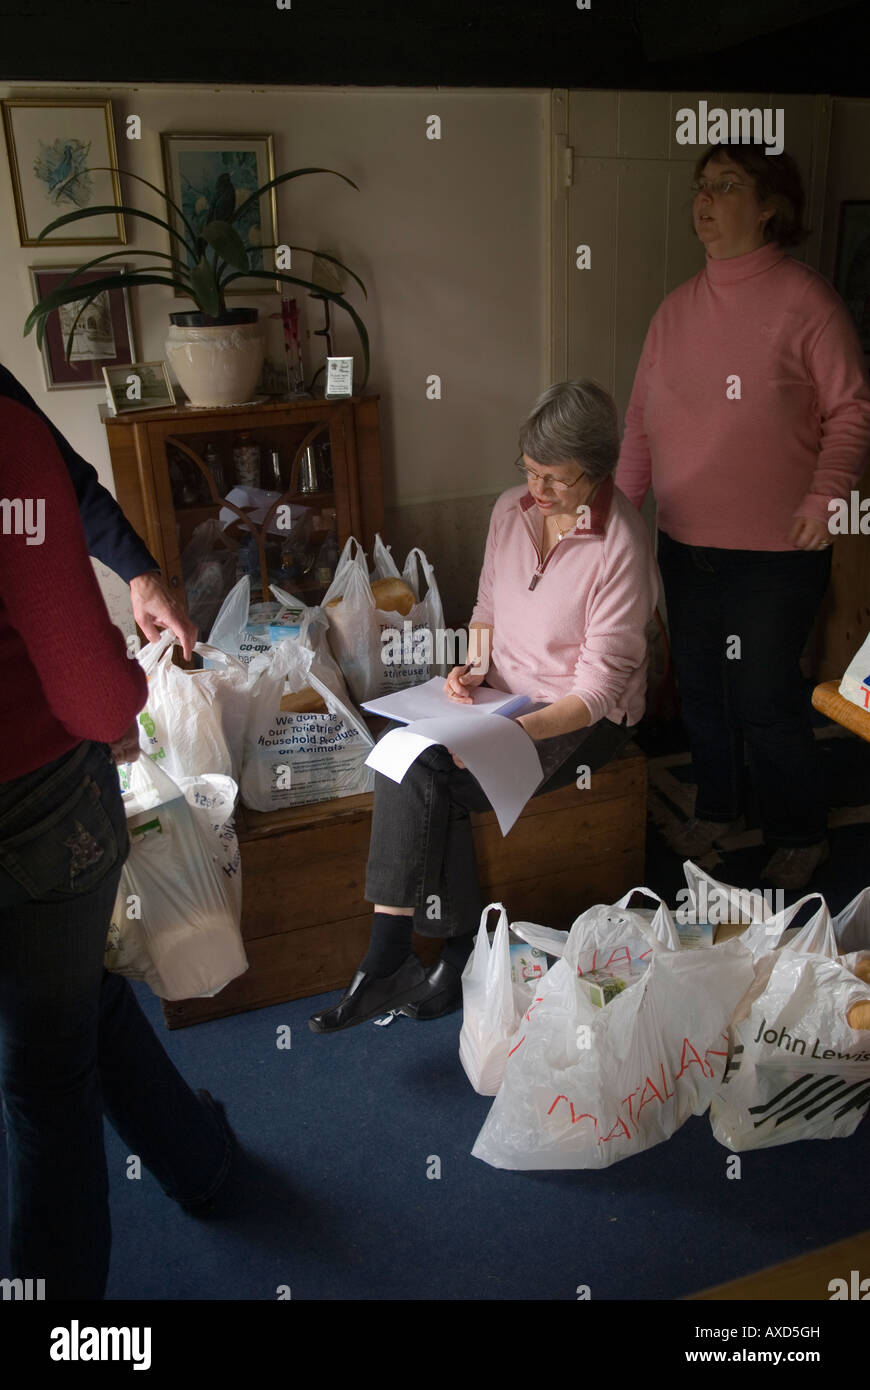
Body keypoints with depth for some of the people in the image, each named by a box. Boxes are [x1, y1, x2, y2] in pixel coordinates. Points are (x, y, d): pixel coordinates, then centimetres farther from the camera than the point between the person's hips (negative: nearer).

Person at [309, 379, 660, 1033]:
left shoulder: (621, 544, -16)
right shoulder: (511, 509, 3)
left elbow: (602, 684, -18)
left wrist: (515, 731, -29)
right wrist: (475, 668, -4)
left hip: (580, 720, -6)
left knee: (417, 775, -24)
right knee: (408, 759, -23)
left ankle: (389, 961, -10)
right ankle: (463, 949, -15)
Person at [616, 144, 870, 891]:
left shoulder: (805, 299, -9)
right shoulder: (677, 309, 7)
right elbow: (643, 416, 11)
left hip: (776, 550, -6)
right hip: (685, 543, 6)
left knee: (765, 701, 3)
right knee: (700, 689, 17)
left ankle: (801, 836, 27)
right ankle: (718, 809, 39)